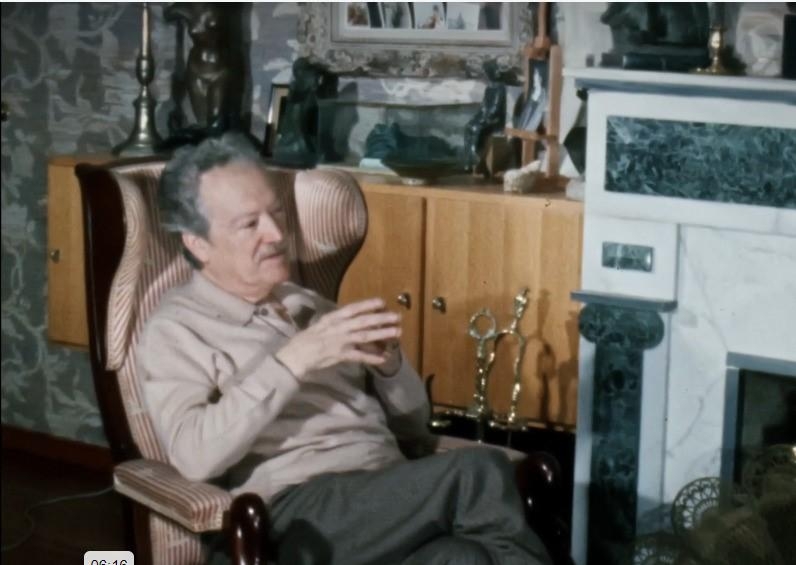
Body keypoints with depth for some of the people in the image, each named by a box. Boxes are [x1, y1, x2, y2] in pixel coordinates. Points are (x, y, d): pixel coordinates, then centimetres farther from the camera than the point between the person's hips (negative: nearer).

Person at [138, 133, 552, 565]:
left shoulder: (309, 305, 24)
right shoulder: (176, 330, 5)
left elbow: (411, 423, 25)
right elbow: (194, 455, -14)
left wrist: (388, 362, 4)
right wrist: (292, 360, -17)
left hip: (391, 500, 6)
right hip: (301, 515, -6)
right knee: (478, 473, -26)